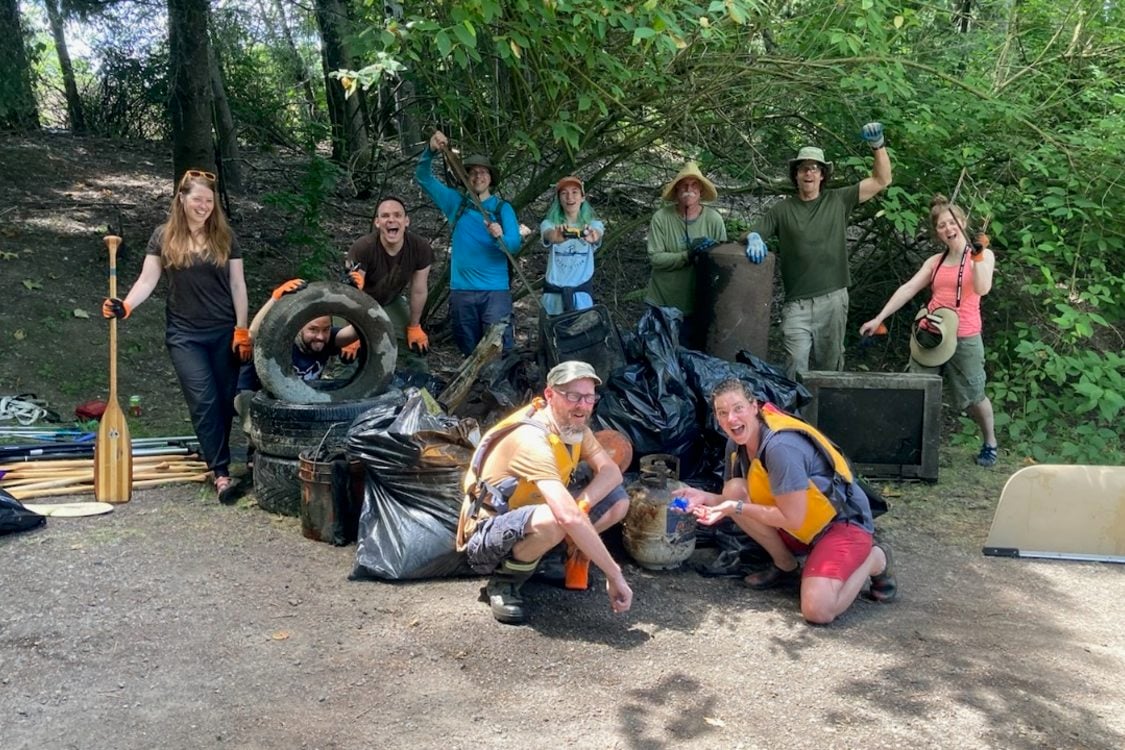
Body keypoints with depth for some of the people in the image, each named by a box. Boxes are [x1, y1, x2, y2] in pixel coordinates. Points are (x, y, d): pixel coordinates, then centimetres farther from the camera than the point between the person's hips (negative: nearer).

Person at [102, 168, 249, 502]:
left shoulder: (224, 237, 4)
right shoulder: (163, 236, 3)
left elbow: (237, 284, 4)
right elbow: (148, 279, -1)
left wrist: (242, 330, -1)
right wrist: (125, 305, -20)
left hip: (224, 332, 2)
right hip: (184, 334, -1)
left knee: (225, 400, 5)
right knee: (204, 400, -10)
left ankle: (217, 460, 23)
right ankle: (221, 471, -7)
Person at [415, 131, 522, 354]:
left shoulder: (503, 208, 3)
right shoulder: (456, 203, 9)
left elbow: (515, 245, -7)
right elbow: (423, 178, 5)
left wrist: (500, 237, -30)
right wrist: (430, 151, -13)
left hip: (495, 291, -3)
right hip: (461, 291, 3)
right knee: (469, 353, 9)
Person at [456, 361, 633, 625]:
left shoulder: (574, 425, -4)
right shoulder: (531, 439, -31)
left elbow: (611, 472, -5)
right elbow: (569, 517, -41)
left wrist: (582, 504, -25)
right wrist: (614, 575, -37)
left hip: (529, 524, 8)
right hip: (486, 539, -8)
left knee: (618, 500, -4)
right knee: (553, 520, -40)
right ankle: (503, 583, -12)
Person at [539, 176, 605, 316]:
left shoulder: (593, 224, 2)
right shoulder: (549, 223, 1)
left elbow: (597, 235, -21)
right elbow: (550, 235, -22)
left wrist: (592, 237, -46)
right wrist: (557, 237, -47)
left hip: (582, 292, 0)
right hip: (554, 292, 0)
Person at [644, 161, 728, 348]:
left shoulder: (713, 219, -9)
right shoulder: (661, 217, -12)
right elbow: (655, 258, -17)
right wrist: (688, 255, -27)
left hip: (698, 304, 1)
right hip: (661, 303, -1)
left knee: (692, 351, 14)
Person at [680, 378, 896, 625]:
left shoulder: (781, 446, -29)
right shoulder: (737, 444, -3)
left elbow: (793, 518, -25)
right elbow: (734, 500, 6)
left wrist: (738, 508, -22)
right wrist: (705, 497, -13)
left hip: (842, 523, -8)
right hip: (801, 530, 8)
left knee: (818, 610, -27)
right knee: (734, 489, -14)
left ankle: (874, 560, 3)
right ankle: (786, 568, 4)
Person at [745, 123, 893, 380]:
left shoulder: (838, 201, 7)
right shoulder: (782, 210, 6)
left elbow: (882, 180, 8)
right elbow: (752, 233, 4)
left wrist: (878, 145, -4)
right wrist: (754, 239, -21)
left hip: (833, 300, 2)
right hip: (798, 303, -1)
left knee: (829, 367, 10)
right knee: (797, 369, -13)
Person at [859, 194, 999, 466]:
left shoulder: (983, 255, 0)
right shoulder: (935, 261, 11)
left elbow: (982, 289, -17)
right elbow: (908, 289, 4)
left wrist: (977, 256, -27)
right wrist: (879, 318, -4)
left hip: (964, 339, -3)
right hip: (929, 336, 3)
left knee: (972, 397, 9)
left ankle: (990, 442, 31)